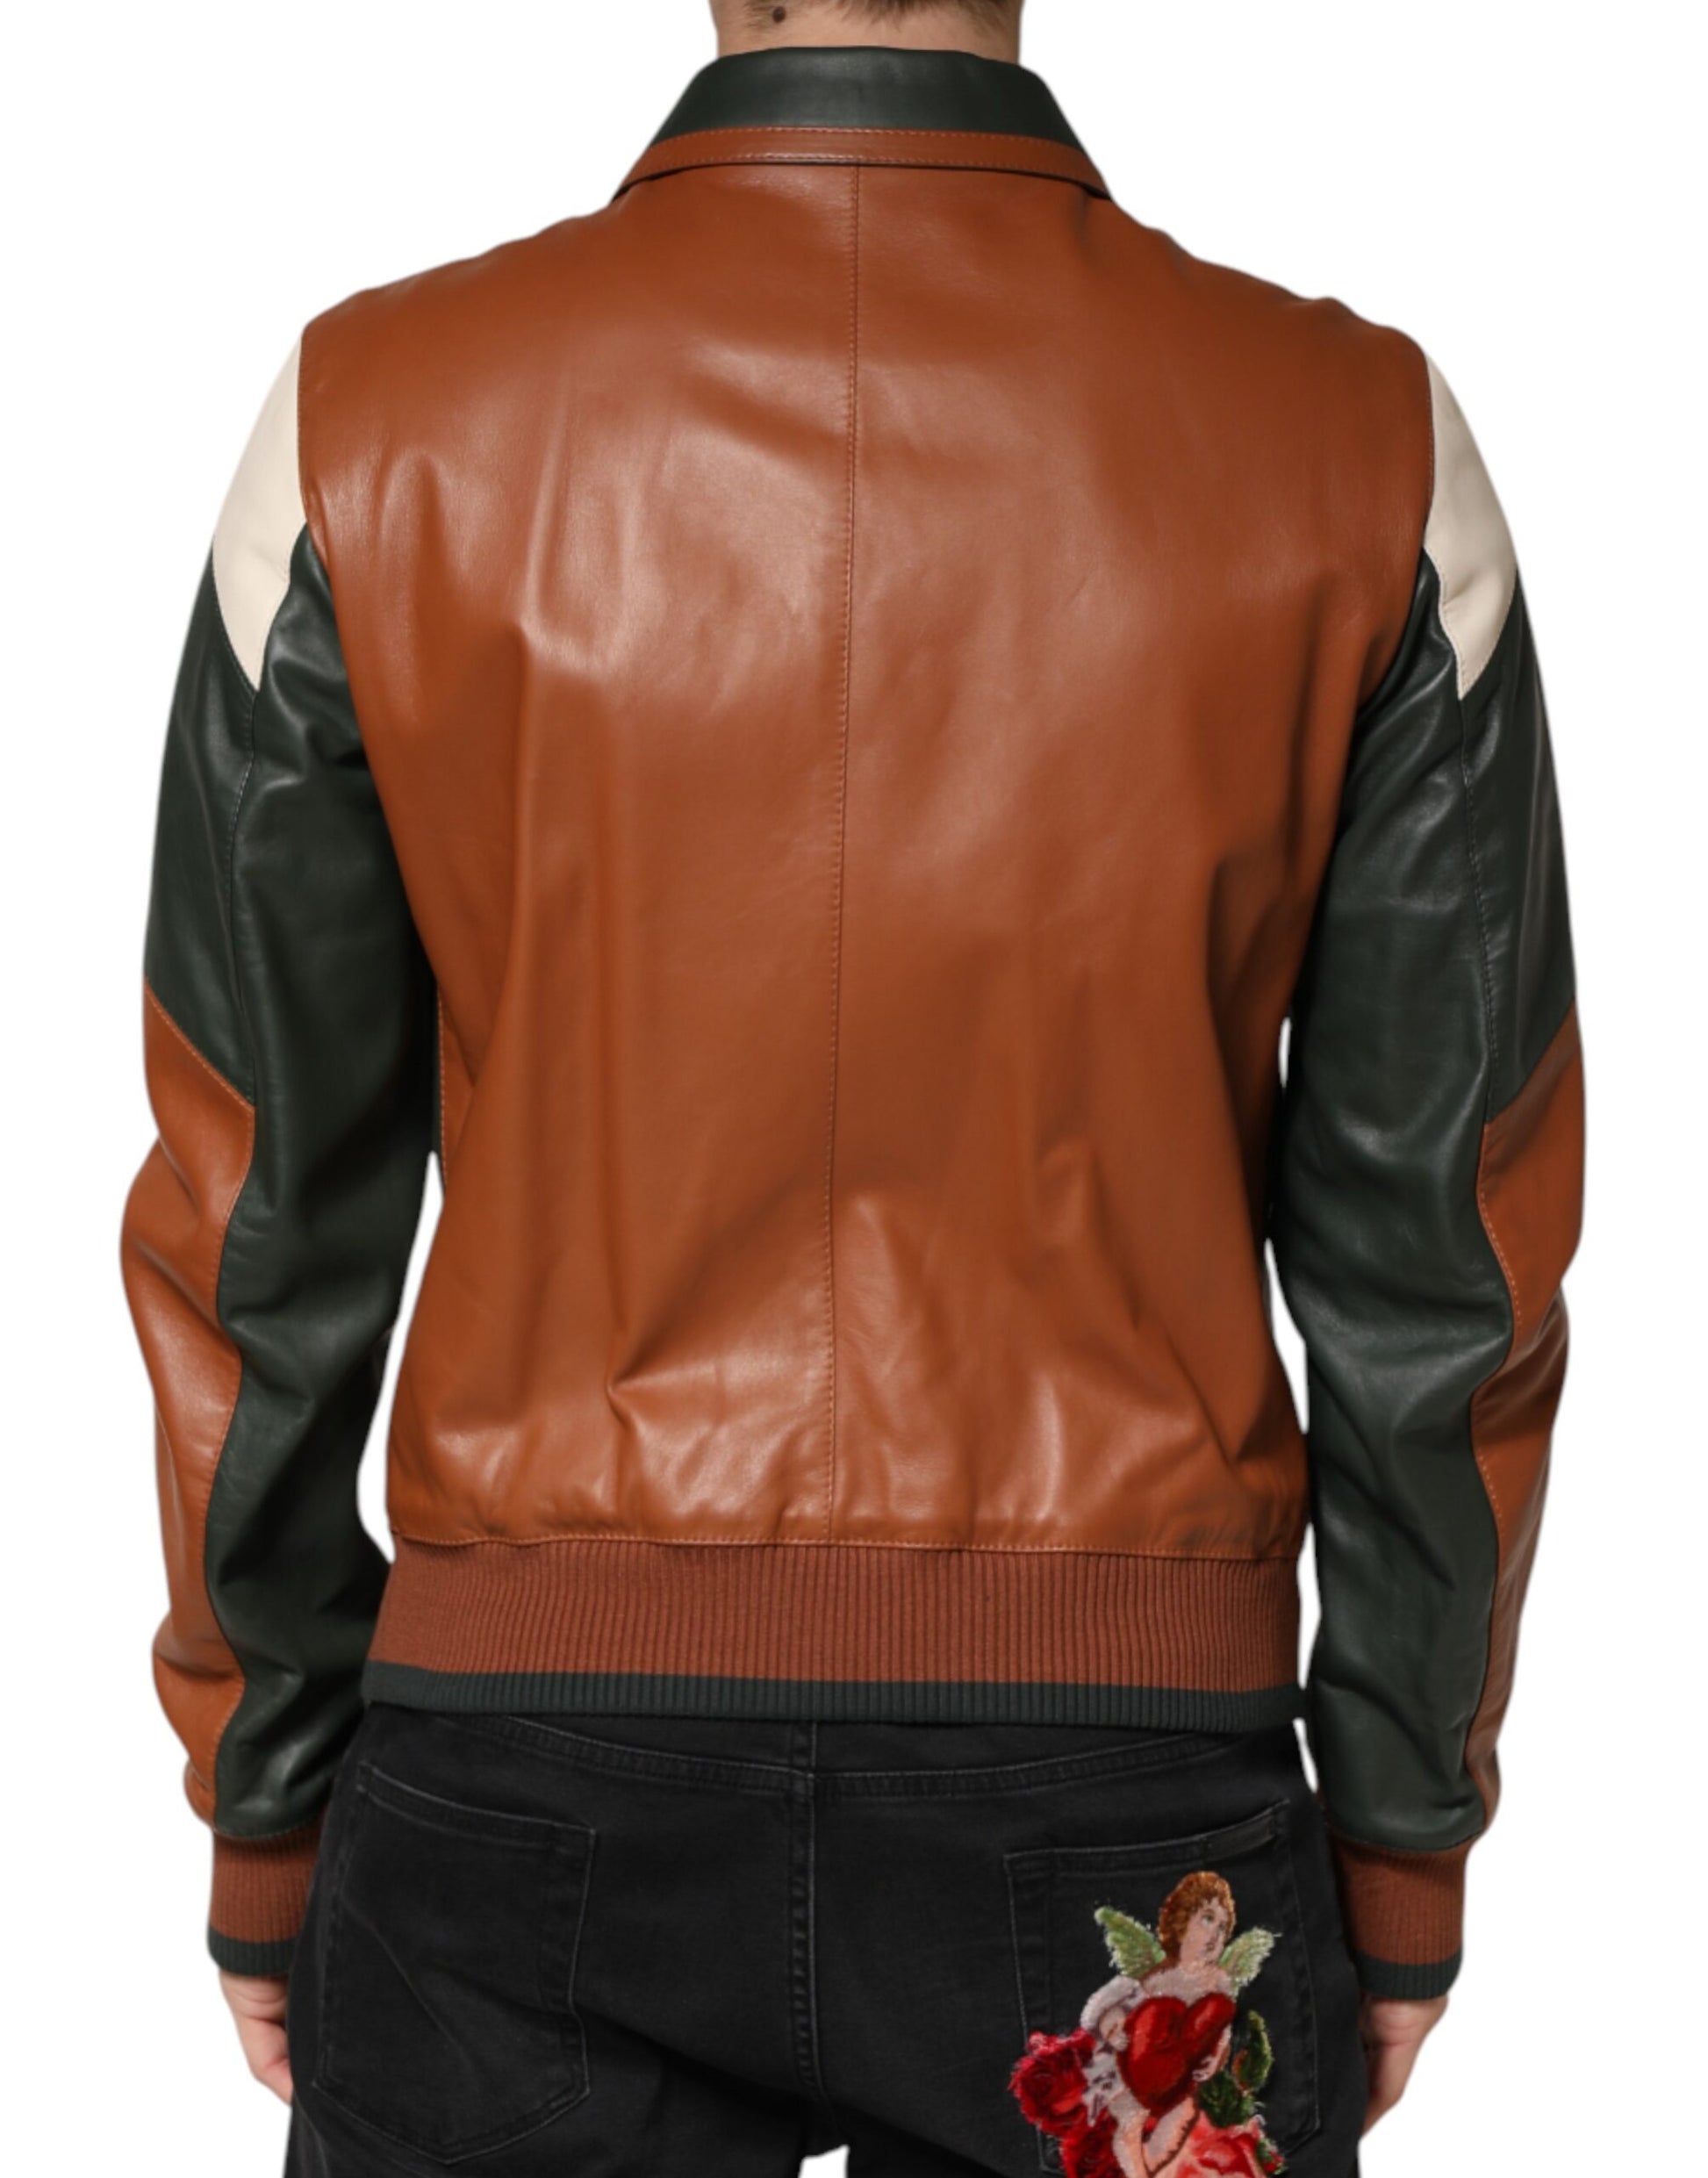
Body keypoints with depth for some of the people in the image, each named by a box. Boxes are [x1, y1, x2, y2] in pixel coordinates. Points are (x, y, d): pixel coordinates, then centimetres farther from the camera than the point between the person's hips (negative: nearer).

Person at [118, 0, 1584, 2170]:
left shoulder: (371, 422, -7)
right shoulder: (1365, 449, -5)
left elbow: (263, 1223, -3)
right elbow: (1445, 1249, -2)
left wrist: (267, 1820, 9)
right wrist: (1403, 1843, 10)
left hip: (531, 1785, 0)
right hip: (1126, 1797, 1)